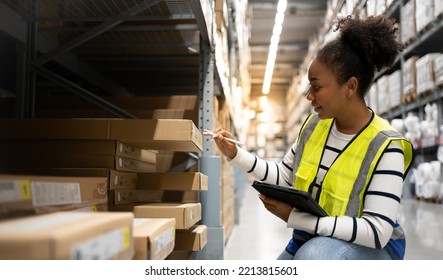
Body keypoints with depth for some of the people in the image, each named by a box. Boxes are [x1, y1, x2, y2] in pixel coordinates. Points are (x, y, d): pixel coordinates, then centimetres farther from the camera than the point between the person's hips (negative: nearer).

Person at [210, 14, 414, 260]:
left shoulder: (385, 147, -23)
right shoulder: (314, 125, -5)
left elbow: (376, 231, -28)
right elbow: (284, 176, 5)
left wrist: (294, 217, -31)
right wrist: (235, 154, -7)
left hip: (370, 247, -6)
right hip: (311, 239, 6)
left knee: (314, 256, -35)